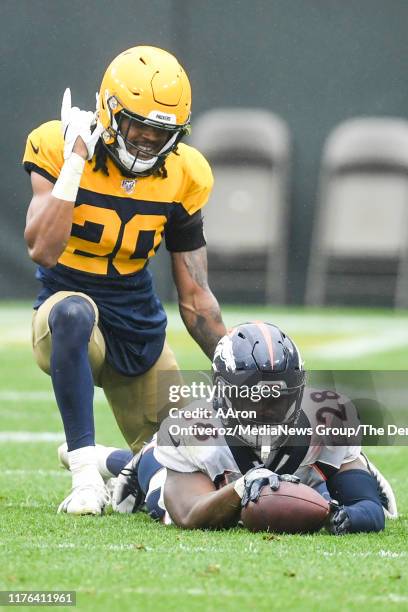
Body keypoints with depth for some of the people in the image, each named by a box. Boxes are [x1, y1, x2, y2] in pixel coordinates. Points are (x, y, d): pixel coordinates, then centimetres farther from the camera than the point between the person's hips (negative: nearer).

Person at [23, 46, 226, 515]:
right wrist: (76, 160, -26)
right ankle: (86, 475, -36)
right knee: (74, 310, -42)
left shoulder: (183, 176, -3)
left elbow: (195, 297, 2)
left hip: (140, 332, 4)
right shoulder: (59, 148, -13)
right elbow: (42, 249, -28)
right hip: (65, 312, -4)